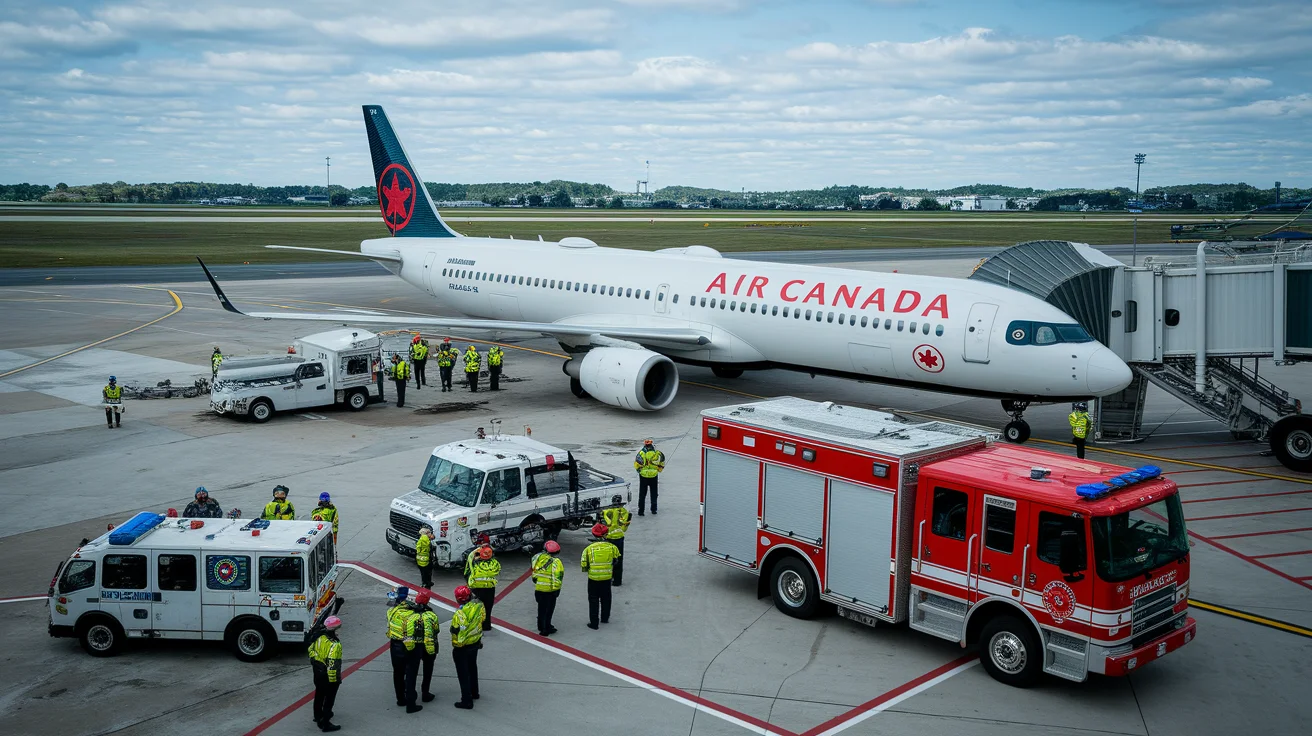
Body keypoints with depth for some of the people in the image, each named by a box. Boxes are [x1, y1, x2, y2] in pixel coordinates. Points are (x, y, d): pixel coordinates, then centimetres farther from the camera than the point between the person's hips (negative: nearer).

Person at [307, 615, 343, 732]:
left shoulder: (320, 638, -5)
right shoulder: (335, 644, -30)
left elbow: (311, 650, 9)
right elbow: (333, 664, -31)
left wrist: (314, 663, 23)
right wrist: (336, 678, -22)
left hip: (318, 673, 8)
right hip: (329, 677, -8)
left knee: (319, 695, 27)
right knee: (329, 699, 4)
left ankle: (318, 716, 47)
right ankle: (325, 724, 10)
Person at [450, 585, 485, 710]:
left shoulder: (461, 613, -30)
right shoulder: (479, 605, -10)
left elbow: (455, 630, -26)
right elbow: (483, 619, 5)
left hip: (462, 647, -7)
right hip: (475, 642, 7)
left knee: (463, 673, 5)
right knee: (472, 668, 27)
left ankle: (467, 700, 10)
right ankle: (474, 693, 42)